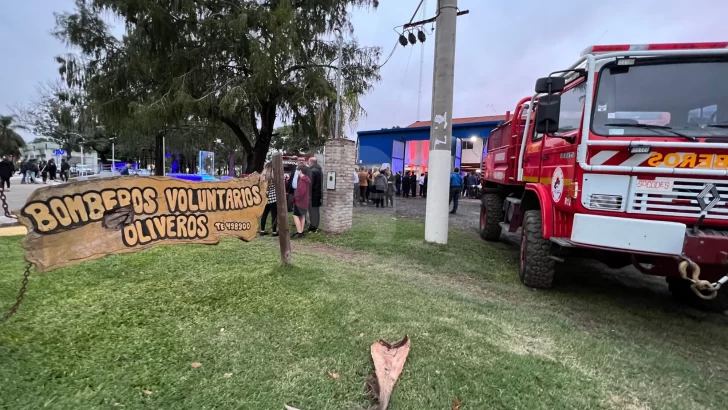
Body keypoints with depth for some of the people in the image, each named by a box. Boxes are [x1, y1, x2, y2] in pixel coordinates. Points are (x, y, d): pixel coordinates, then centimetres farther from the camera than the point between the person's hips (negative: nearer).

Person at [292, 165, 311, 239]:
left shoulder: (302, 180, -18)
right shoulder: (306, 179, 13)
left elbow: (301, 191, -26)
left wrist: (296, 198, -14)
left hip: (300, 201, -10)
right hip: (304, 201, 10)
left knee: (296, 215, -9)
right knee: (302, 215, 13)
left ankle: (299, 232, -11)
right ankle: (301, 232, 19)